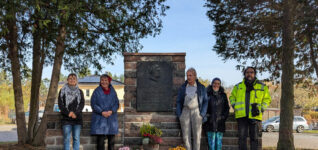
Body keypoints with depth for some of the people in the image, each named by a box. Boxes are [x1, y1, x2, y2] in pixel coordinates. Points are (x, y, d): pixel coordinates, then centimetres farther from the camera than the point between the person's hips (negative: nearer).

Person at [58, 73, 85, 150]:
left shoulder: (80, 91, 13)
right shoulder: (63, 91, 8)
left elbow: (82, 103, 3)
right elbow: (60, 104, 1)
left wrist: (75, 113, -12)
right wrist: (68, 113, -12)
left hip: (77, 118, 1)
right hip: (66, 119, -1)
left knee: (76, 138, 1)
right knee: (66, 139, -3)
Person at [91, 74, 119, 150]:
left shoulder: (113, 91, 10)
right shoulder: (97, 91, 2)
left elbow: (117, 103, 8)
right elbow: (93, 104, -2)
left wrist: (111, 111, -10)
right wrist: (102, 112, -15)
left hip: (111, 120, 3)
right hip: (100, 119, -3)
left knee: (112, 141, 3)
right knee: (100, 140, -5)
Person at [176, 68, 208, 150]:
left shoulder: (201, 88, 3)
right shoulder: (182, 88, 7)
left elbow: (205, 101, 3)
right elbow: (179, 102, 9)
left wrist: (202, 114, -7)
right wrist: (179, 115, -1)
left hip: (196, 112, -1)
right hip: (185, 112, 1)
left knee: (197, 135, -3)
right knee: (186, 135, -1)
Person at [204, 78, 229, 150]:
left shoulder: (223, 95, 15)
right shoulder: (207, 94, 7)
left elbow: (227, 107, 15)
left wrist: (224, 116, 1)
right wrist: (206, 115, -6)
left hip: (220, 122, 2)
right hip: (210, 122, -2)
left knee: (219, 139, 0)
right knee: (211, 139, -5)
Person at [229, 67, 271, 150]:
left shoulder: (262, 86, 7)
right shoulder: (238, 86, 11)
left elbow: (267, 99, 11)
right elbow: (232, 97, 21)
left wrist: (261, 109, -2)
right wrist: (235, 106, 6)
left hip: (254, 116, -1)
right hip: (241, 115, 1)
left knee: (254, 138, 4)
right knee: (242, 137, 2)